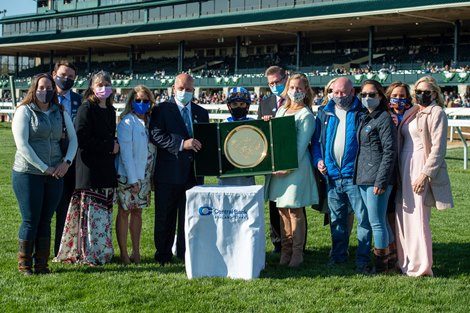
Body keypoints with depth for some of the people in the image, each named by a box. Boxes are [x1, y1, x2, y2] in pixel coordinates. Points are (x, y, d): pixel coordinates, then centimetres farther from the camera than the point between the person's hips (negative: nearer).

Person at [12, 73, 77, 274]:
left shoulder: (60, 113, 11)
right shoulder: (25, 111, -4)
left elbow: (73, 139, 13)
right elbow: (22, 144, -12)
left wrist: (67, 161, -4)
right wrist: (44, 168, -13)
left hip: (55, 175, 4)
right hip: (28, 173, -4)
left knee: (46, 221, 7)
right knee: (30, 220, 0)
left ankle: (41, 264, 15)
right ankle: (24, 264, 12)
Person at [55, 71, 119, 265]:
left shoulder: (110, 111, 16)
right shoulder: (86, 109, -8)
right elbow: (82, 139, -16)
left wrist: (115, 146, 2)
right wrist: (109, 146, -13)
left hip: (106, 169, 8)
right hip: (90, 169, -8)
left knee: (104, 211, 10)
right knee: (91, 210, -6)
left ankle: (102, 251, 16)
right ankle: (88, 254, -1)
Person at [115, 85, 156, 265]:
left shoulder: (150, 122, 9)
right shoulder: (127, 122, -10)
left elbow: (152, 149, 12)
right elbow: (125, 152, -13)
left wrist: (152, 176, 4)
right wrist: (133, 179, -17)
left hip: (145, 176, 6)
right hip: (128, 176, -6)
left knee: (138, 212, 10)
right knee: (124, 213, 1)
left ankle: (136, 252, 16)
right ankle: (124, 254, 5)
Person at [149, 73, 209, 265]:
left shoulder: (201, 113, 15)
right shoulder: (162, 110, -1)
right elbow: (156, 135, -14)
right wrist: (182, 144, -22)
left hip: (193, 173, 4)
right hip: (169, 172, -4)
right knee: (165, 217, 4)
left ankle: (185, 254, 18)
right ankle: (163, 255, 13)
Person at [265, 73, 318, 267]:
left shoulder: (306, 115, -7)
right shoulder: (281, 110, 14)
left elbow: (301, 145, -12)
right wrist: (267, 124, 1)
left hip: (295, 166, -6)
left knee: (295, 210, -2)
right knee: (282, 209, 8)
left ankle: (297, 252, 5)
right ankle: (285, 250, 16)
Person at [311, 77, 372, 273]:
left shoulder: (362, 113, 0)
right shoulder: (324, 113, 12)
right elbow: (316, 140, 18)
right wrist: (318, 160, 3)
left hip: (355, 175, -4)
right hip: (332, 175, 4)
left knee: (363, 218, -4)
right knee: (336, 219, 14)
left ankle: (362, 260, 3)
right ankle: (338, 255, 25)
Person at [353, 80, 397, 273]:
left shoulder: (384, 118, -9)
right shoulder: (365, 118, 17)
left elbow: (390, 151, -15)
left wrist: (381, 180, -19)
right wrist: (359, 175, 13)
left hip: (377, 178, -8)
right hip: (363, 177, 9)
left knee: (376, 222, -4)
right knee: (380, 221, 14)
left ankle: (381, 264, 5)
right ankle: (388, 257, 23)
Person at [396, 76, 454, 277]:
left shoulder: (436, 113, -5)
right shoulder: (411, 113, 16)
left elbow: (438, 147, -12)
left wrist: (426, 174, -19)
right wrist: (399, 172, 7)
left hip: (422, 169, -7)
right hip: (404, 169, 7)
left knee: (418, 219, -8)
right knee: (404, 218, 8)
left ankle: (421, 267, -2)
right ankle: (405, 263, 16)